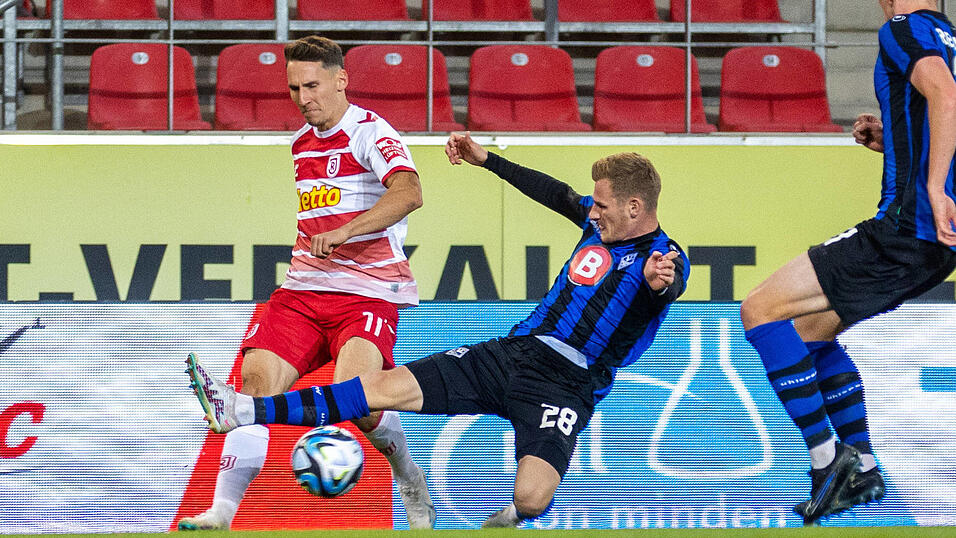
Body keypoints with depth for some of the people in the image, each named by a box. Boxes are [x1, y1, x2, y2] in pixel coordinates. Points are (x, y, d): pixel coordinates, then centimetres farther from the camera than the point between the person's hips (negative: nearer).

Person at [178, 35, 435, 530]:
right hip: (304, 288, 7)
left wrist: (345, 232, -34)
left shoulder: (370, 132, -7)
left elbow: (408, 192, -27)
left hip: (368, 293, -7)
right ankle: (221, 512, -17)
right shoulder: (301, 143, 18)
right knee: (255, 379, -15)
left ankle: (409, 480, 5)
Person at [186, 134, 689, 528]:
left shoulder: (664, 261, -12)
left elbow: (663, 293, -36)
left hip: (565, 384, -7)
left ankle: (511, 517, 8)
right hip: (512, 351, 7)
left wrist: (659, 283, -59)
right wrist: (486, 160, 33)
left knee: (531, 497, -31)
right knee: (389, 386, -3)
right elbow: (555, 193, 29)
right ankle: (239, 411, -5)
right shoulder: (600, 219, 10)